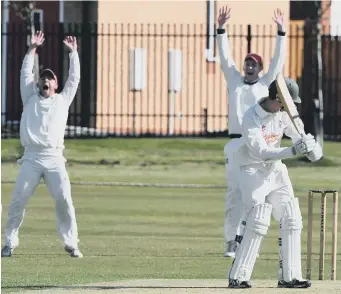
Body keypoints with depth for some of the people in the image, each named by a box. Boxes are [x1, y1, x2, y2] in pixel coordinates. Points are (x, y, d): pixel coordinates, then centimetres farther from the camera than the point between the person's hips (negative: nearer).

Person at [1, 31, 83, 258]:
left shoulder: (63, 100, 18)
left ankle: (71, 244, -5)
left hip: (55, 159, 0)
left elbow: (74, 78, 13)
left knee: (64, 201, -11)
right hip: (31, 158, 0)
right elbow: (25, 74, 13)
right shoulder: (31, 99, 18)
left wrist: (73, 52, 9)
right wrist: (32, 50, 8)